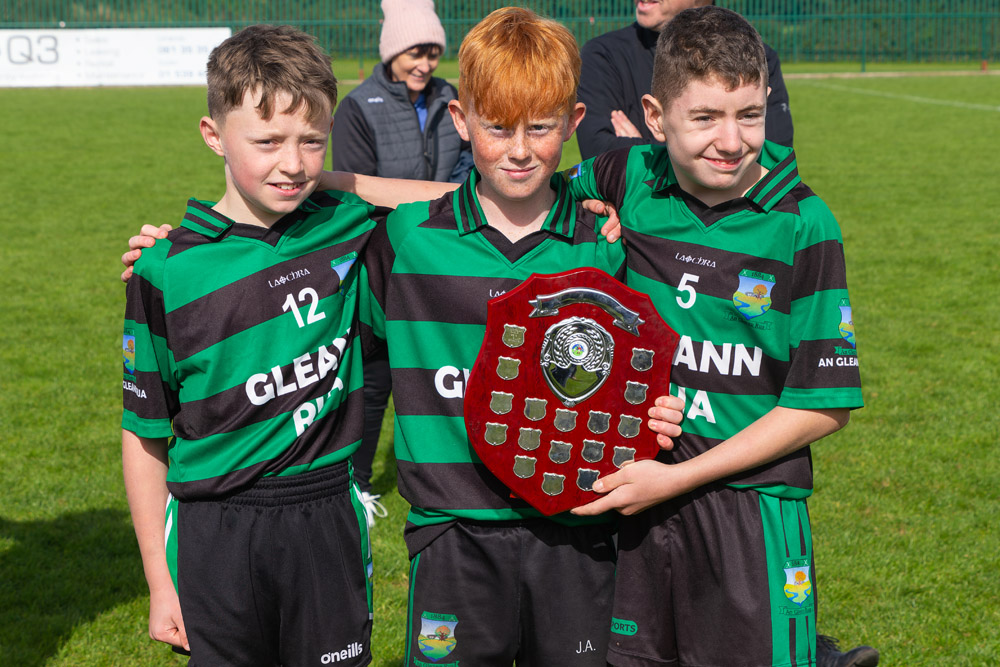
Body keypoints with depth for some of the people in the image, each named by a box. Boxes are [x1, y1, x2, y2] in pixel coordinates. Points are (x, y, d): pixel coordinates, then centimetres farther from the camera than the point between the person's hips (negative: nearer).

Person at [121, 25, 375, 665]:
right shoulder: (168, 270, -7)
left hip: (328, 522, 2)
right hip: (213, 536, -1)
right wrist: (160, 584, 0)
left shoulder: (348, 227, -3)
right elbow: (144, 437, -1)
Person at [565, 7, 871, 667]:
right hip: (635, 489, 3)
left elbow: (825, 404, -11)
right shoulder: (631, 180, -2)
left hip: (751, 504, -3)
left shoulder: (802, 224, -11)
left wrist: (678, 478, -14)